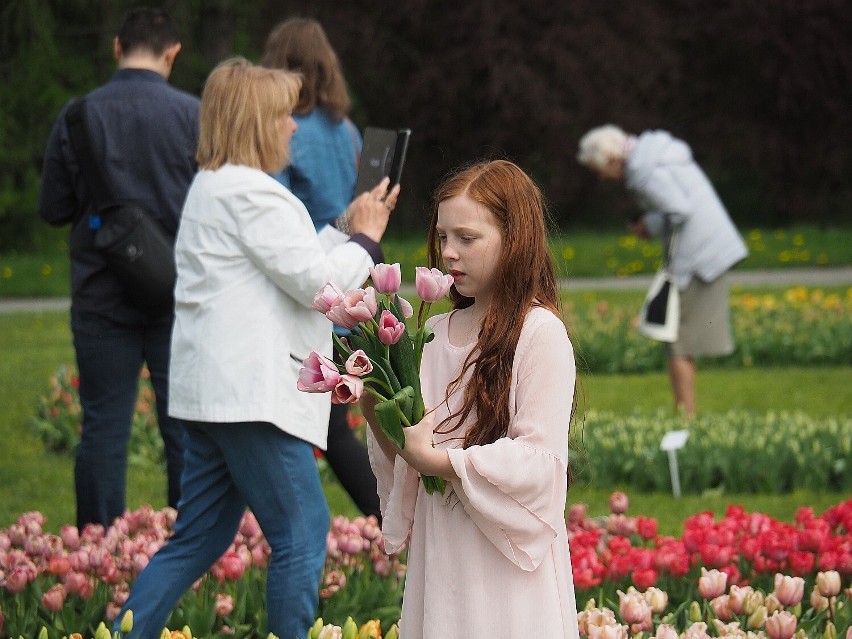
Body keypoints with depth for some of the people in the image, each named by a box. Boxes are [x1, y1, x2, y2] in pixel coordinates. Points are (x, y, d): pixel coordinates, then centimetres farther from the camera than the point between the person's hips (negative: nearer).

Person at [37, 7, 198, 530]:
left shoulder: (77, 117, -3)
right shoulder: (194, 115, -8)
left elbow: (53, 209, 2)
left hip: (101, 297, 1)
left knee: (104, 429, 5)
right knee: (187, 429, 5)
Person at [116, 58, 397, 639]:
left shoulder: (211, 188, 21)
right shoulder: (252, 194, -13)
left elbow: (291, 263, 27)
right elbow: (316, 281, -15)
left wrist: (347, 228, 22)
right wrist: (366, 239, 1)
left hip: (213, 390, 11)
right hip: (251, 392, -11)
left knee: (200, 539, 13)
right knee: (302, 533, -5)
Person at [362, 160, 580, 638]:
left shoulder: (540, 333, -9)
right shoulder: (435, 333, 11)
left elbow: (539, 461, -15)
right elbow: (411, 445, 13)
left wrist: (433, 458, -20)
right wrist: (376, 416, -7)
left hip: (505, 568, -6)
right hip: (439, 559, 6)